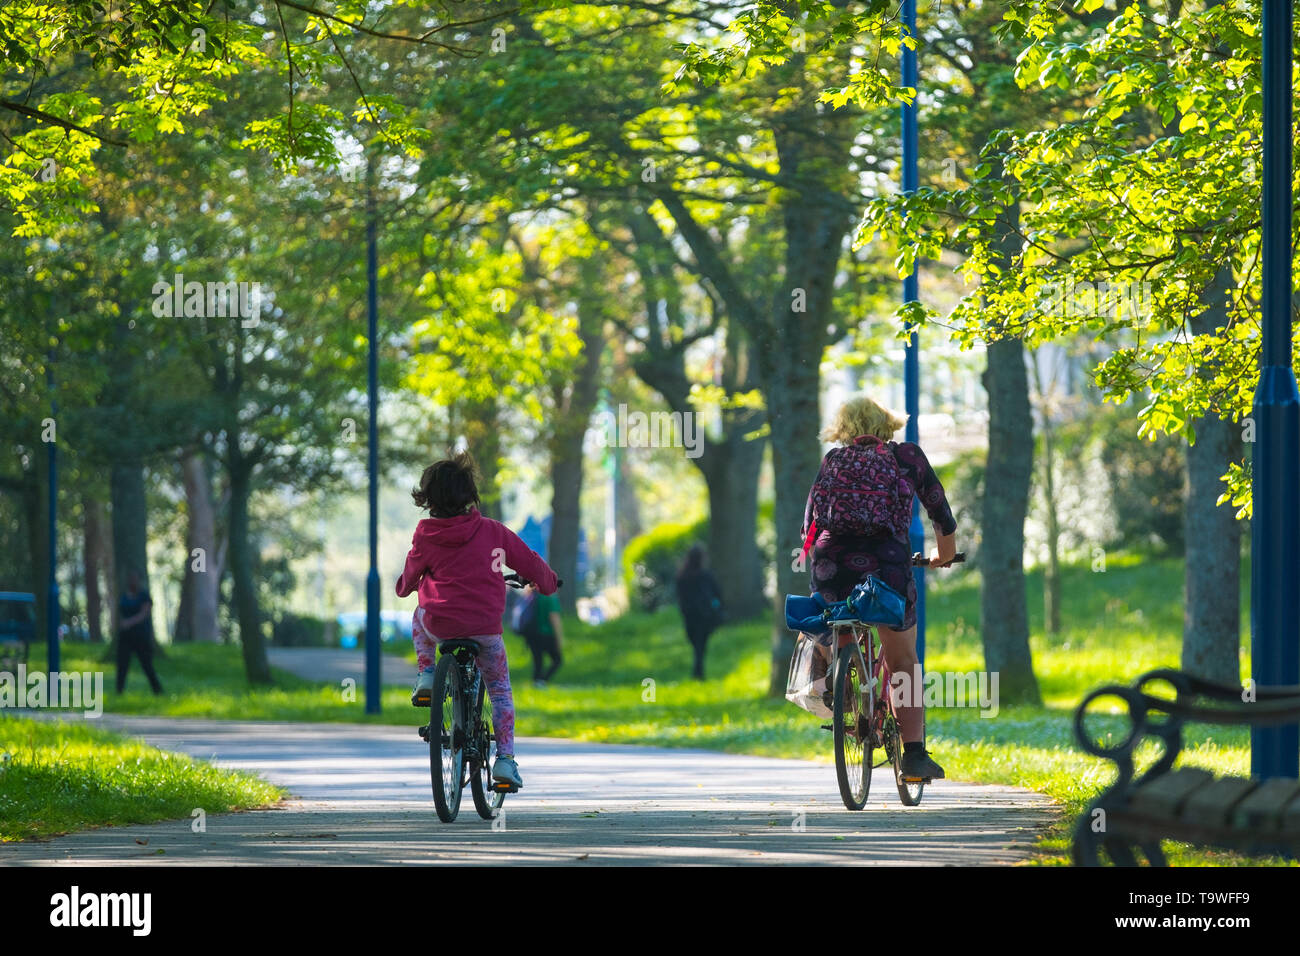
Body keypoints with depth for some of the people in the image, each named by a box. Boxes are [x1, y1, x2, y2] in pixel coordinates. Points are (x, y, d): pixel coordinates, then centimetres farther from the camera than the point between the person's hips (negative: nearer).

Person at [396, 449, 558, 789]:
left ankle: (426, 674, 22)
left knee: (419, 616, 38)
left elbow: (409, 578, 14)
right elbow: (530, 563, 9)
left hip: (440, 624, 0)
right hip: (485, 626, 0)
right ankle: (505, 759, 10)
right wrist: (547, 581, 31)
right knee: (500, 688, 20)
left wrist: (404, 586, 39)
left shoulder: (426, 536, -1)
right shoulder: (492, 531, 0)